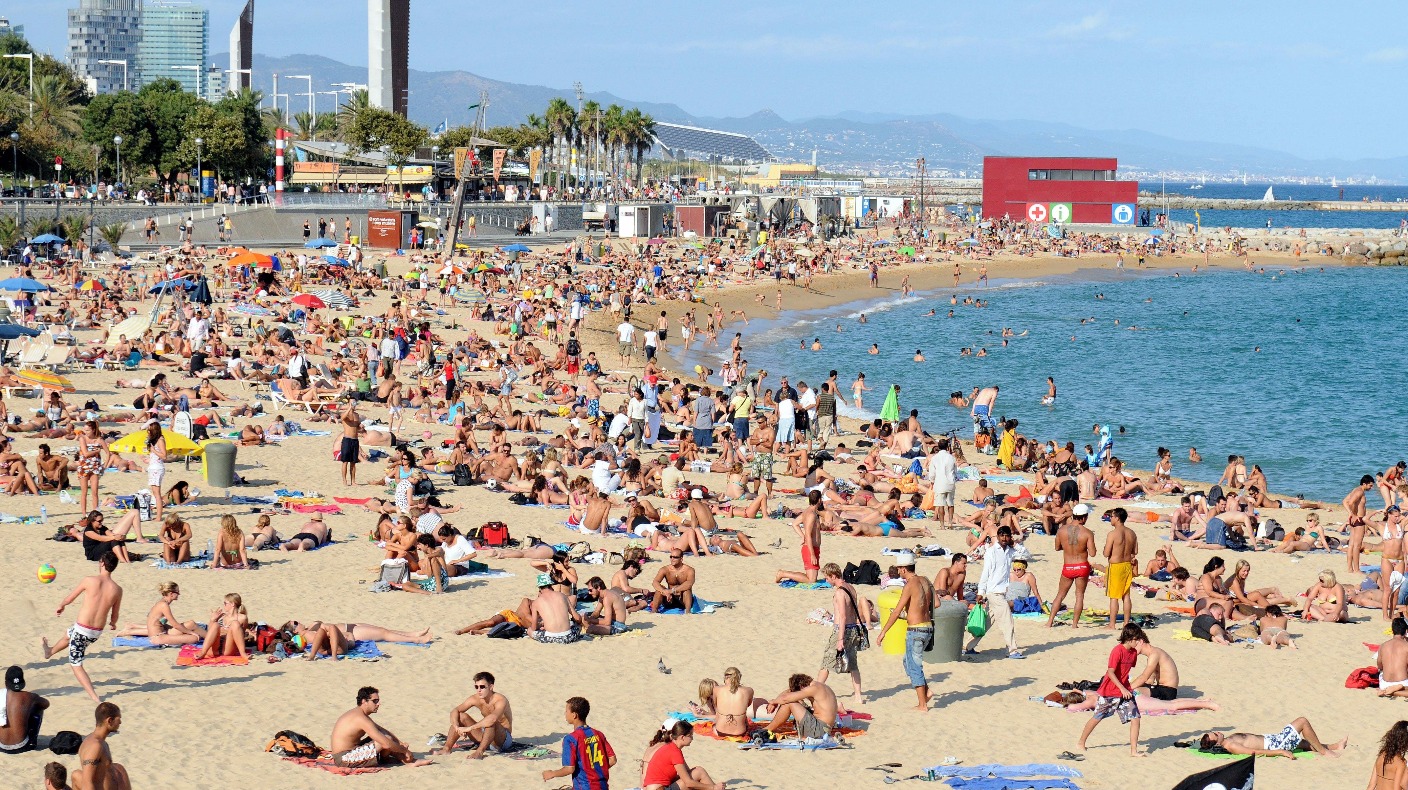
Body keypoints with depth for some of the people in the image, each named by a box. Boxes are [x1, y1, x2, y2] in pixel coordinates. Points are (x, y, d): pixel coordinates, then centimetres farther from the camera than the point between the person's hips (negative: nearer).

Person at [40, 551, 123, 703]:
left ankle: (94, 697, 2)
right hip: (97, 632, 6)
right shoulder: (117, 590, -7)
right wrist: (112, 623, 31)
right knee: (68, 635, 37)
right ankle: (49, 652, 68)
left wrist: (61, 606, 23)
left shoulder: (90, 581, -16)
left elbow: (70, 598, 0)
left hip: (82, 629, -6)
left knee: (76, 665, 13)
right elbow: (114, 617, 5)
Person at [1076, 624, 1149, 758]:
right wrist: (1122, 689, -26)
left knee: (1135, 718, -7)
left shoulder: (1133, 652, 3)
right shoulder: (1118, 651, -21)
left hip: (1125, 690, 6)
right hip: (1110, 691, -6)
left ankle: (1134, 750, -2)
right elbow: (1110, 672, -23)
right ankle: (1081, 742, 27)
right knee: (1097, 718, 9)